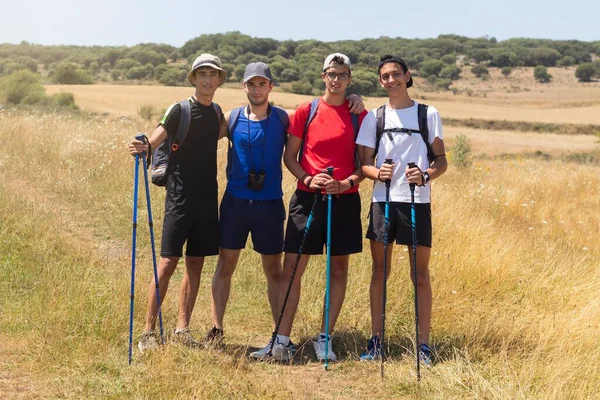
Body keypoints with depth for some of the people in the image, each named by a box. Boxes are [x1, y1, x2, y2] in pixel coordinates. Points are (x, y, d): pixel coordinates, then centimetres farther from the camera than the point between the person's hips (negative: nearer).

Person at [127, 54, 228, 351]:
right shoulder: (180, 110, -7)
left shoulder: (217, 112, 11)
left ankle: (182, 329, 16)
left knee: (195, 264, 8)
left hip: (207, 199, 6)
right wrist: (142, 147, -40)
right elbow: (156, 140, -19)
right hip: (180, 198, -6)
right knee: (168, 263, -7)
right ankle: (148, 332, 0)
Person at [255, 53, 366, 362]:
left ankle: (324, 338, 14)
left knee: (339, 270, 4)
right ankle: (282, 340, 0)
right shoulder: (306, 111, 3)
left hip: (344, 199, 1)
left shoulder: (360, 116, 3)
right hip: (307, 197, -1)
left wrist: (346, 183, -13)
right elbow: (289, 156, 6)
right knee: (292, 267, -3)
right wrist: (308, 179, -11)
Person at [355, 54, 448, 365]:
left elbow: (441, 160, 4)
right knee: (379, 270, 6)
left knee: (420, 273, 1)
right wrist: (377, 173, -16)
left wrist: (426, 175, -17)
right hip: (383, 200, 2)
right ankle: (375, 341, 13)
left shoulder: (428, 114, 5)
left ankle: (423, 344, 6)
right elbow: (364, 163, 7)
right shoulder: (374, 117, 9)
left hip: (417, 202, -1)